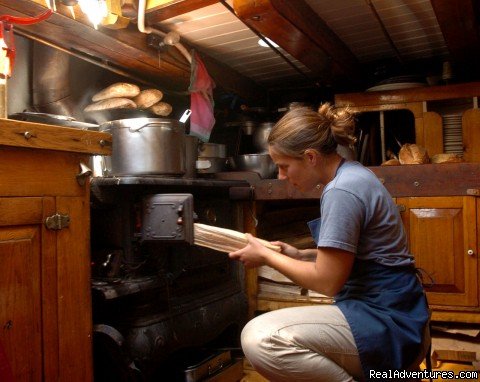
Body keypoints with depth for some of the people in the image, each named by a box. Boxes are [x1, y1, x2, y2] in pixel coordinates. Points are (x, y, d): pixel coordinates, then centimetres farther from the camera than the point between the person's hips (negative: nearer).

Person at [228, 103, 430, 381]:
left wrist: (266, 256, -6)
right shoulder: (351, 175, 10)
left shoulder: (342, 191, -20)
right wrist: (300, 254, 9)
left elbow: (327, 281, -17)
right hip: (388, 309, 10)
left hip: (386, 321, -10)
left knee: (259, 338, -24)